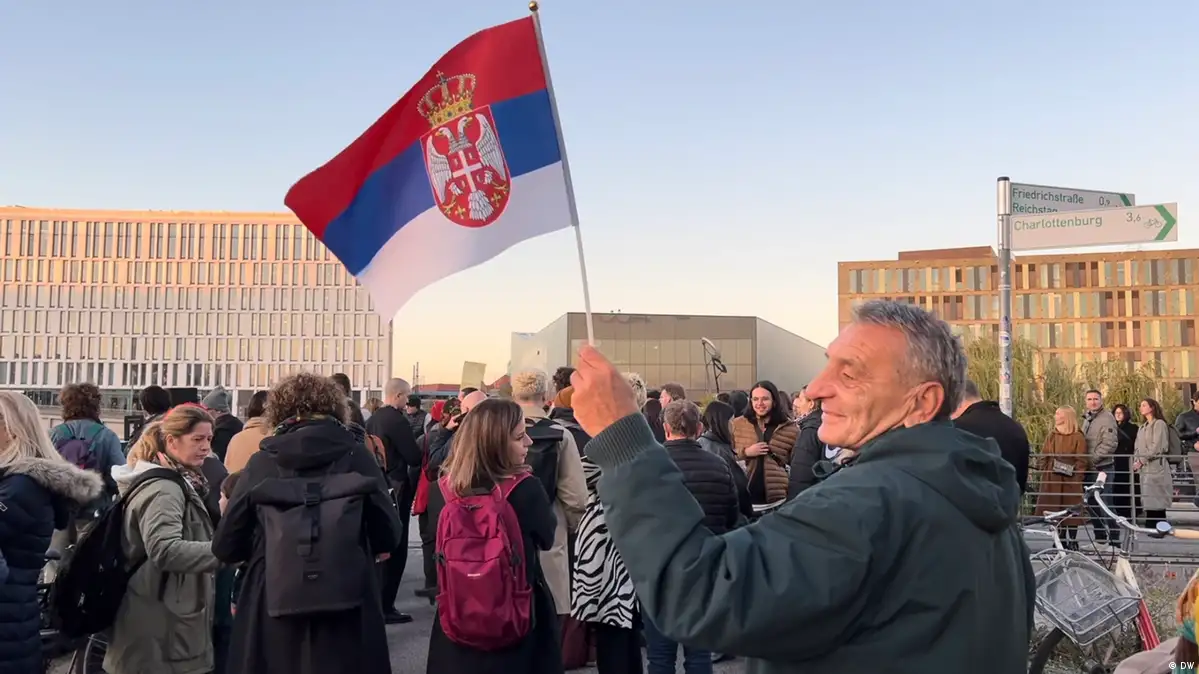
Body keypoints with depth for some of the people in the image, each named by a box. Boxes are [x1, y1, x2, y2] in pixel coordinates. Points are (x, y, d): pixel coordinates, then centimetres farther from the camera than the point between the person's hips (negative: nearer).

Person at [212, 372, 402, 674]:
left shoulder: (261, 462, -3)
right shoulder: (356, 456, -5)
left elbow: (225, 548, 3)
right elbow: (388, 536, -1)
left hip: (273, 612, 1)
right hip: (347, 613, -1)